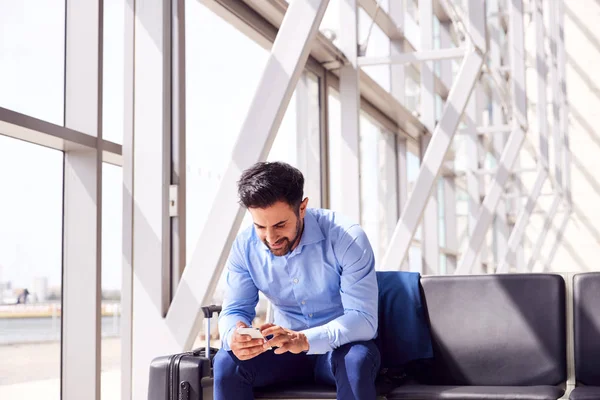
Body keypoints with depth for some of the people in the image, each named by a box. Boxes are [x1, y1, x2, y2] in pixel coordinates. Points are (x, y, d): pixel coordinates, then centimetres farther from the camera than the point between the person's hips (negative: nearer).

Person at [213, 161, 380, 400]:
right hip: (286, 348, 3)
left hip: (340, 346, -3)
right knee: (226, 361, -23)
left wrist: (305, 339, -44)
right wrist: (233, 335, -32)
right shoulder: (245, 246, -10)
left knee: (357, 359, -37)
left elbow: (364, 318, -27)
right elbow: (235, 309, -6)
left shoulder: (347, 238, -23)